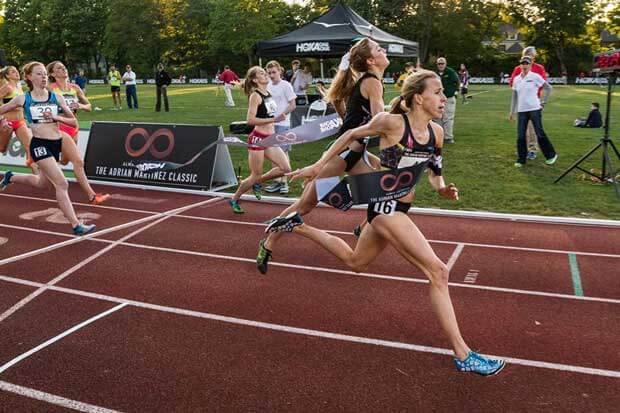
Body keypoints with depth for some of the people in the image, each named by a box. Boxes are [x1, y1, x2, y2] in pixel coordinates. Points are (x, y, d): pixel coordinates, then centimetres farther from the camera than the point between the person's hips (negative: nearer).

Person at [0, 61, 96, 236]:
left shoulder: (56, 97, 3)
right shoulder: (23, 99, -2)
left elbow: (74, 122, 4)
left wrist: (56, 117, -10)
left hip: (56, 143, 5)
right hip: (39, 144, -5)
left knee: (42, 183, 24)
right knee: (62, 184, -15)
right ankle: (76, 225, -12)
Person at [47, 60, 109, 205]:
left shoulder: (74, 88, 7)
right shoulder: (50, 88, -7)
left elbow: (89, 106, 12)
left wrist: (81, 106, -8)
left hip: (73, 128, 6)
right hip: (59, 128, -6)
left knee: (64, 161, 21)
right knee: (78, 161, -15)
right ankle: (92, 196, -14)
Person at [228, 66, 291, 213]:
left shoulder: (269, 94, 11)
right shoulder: (255, 96, -13)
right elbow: (250, 120, -22)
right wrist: (273, 120, -25)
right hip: (257, 139, -7)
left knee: (285, 169, -4)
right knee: (255, 176, 0)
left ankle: (258, 182, 17)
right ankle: (234, 200, 21)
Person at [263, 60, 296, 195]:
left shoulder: (286, 85, -6)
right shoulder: (268, 86, 10)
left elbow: (292, 105, -7)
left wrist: (281, 115, -18)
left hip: (283, 124, -5)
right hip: (270, 124, 6)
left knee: (283, 152, -1)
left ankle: (284, 182, 5)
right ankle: (277, 181, 17)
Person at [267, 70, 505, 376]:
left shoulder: (436, 132, 3)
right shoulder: (392, 122, -15)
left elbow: (434, 171, 16)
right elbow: (351, 135, -2)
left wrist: (442, 189, -6)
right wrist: (319, 165, 1)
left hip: (399, 209, 9)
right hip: (386, 206, -9)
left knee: (354, 262, 27)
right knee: (438, 272, -12)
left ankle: (297, 226, 37)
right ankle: (463, 355, -4)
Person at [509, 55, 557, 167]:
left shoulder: (535, 76, -4)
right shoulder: (516, 79, 8)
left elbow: (548, 88, 2)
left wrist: (543, 102, 0)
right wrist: (512, 111, 11)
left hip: (534, 109, -4)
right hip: (521, 110, 4)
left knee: (540, 133, -1)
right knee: (520, 136, 2)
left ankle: (551, 155, 15)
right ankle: (521, 159, 13)